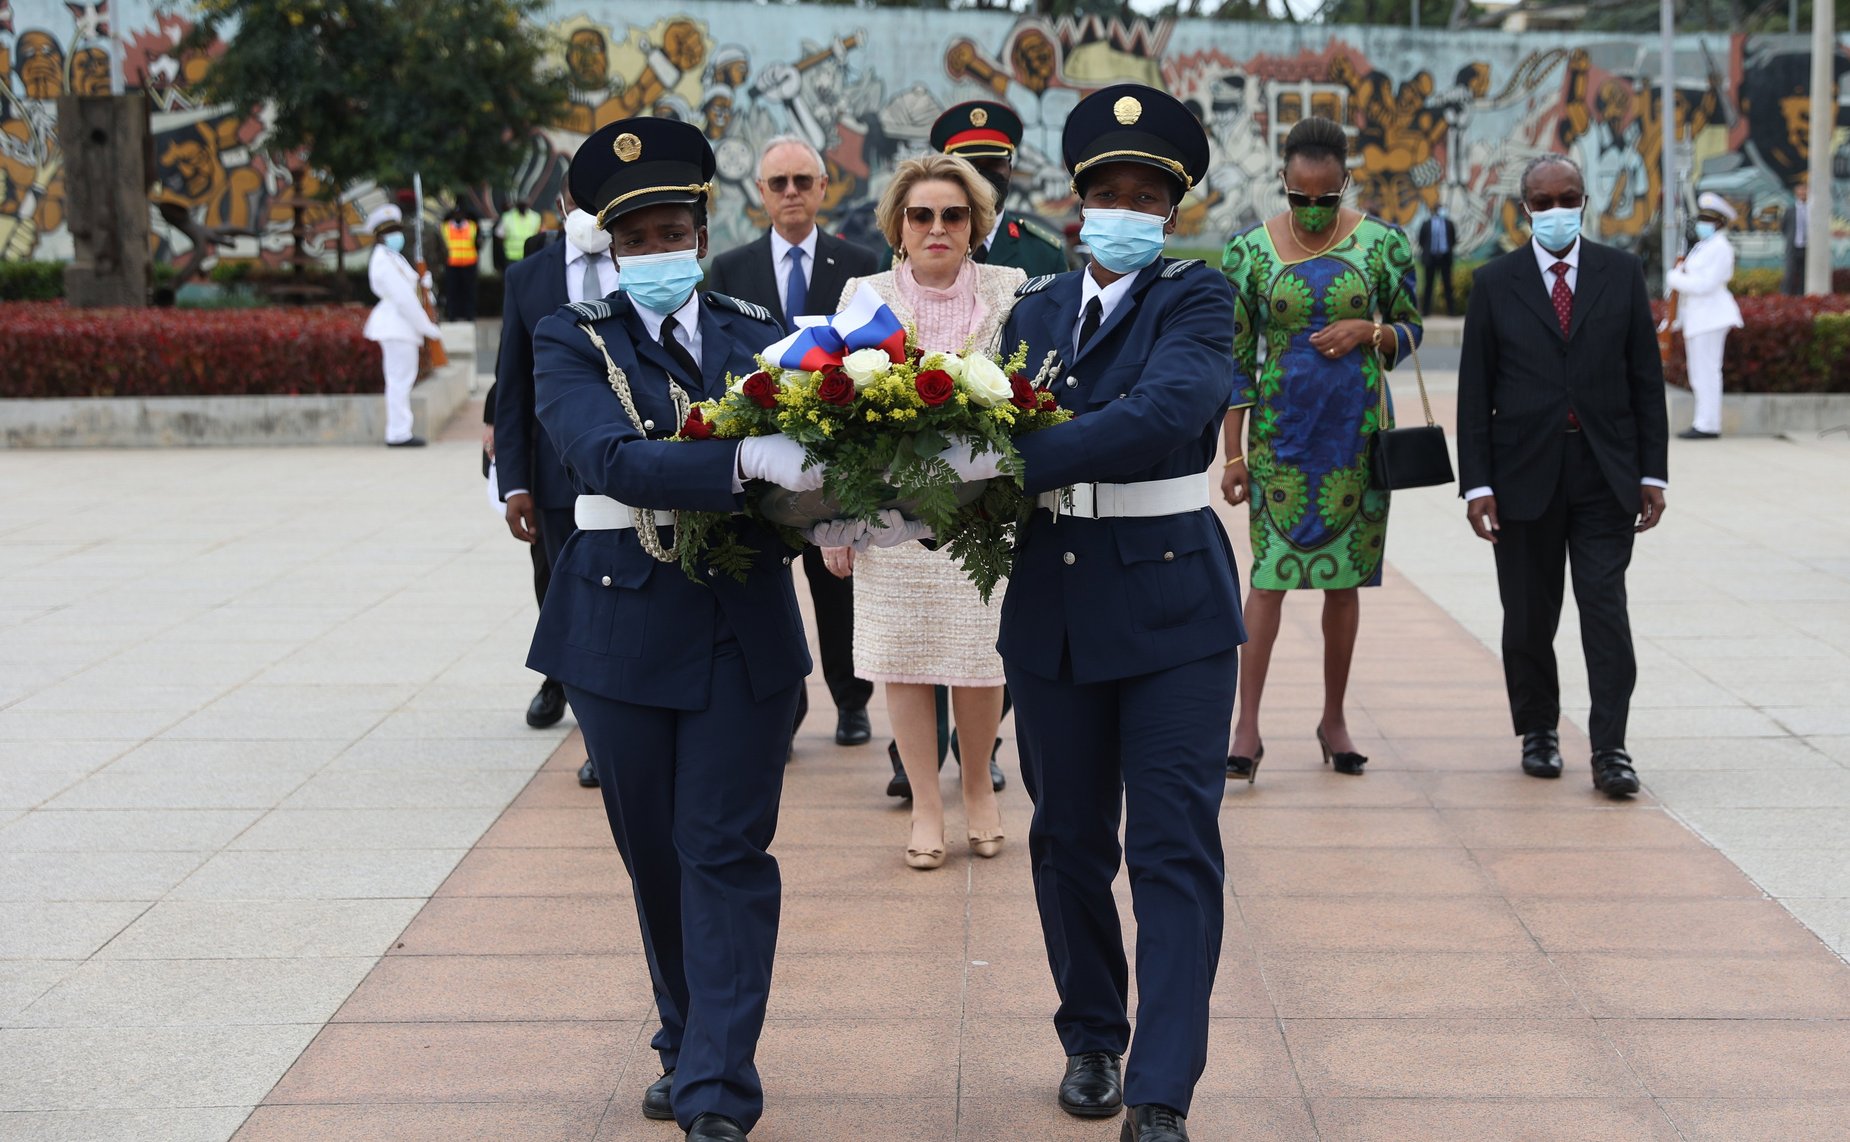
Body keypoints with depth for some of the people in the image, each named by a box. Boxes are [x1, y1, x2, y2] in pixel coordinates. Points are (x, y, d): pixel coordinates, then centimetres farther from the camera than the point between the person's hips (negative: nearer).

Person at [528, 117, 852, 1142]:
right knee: (653, 853, 12)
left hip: (743, 626, 0)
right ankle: (689, 1045, 31)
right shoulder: (570, 344, -4)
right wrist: (744, 462, -37)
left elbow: (796, 456, -4)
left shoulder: (755, 335, 5)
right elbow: (612, 459, -23)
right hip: (623, 626, 0)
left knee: (726, 854, -2)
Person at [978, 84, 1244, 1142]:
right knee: (1069, 839, 14)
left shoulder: (1196, 299, -7)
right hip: (1055, 606, 5)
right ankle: (1093, 1041, 31)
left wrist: (1013, 459, -32)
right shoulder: (1037, 309, 10)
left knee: (1176, 847, -6)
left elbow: (1167, 409, -26)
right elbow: (990, 430, 3)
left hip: (1173, 607, -5)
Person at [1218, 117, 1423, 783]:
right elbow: (1236, 356, 0)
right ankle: (1247, 727, -7)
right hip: (1280, 427, -1)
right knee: (1270, 572, -7)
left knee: (1345, 576, 7)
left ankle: (1334, 718, 19)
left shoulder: (1381, 244, 0)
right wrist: (1233, 454, -3)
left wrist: (1368, 332, -13)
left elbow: (1411, 328, 10)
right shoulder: (1249, 251, -2)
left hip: (1356, 427, 1)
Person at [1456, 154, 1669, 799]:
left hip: (1606, 475, 0)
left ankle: (1610, 749, -5)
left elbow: (1646, 377, 6)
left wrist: (1653, 473, 1)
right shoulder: (1495, 283, 3)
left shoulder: (1621, 274, 5)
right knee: (1529, 615, 8)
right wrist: (1476, 484, -5)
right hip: (1525, 474, 0)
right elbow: (1475, 392, 1)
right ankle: (1537, 732, 24)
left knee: (1605, 606, -6)